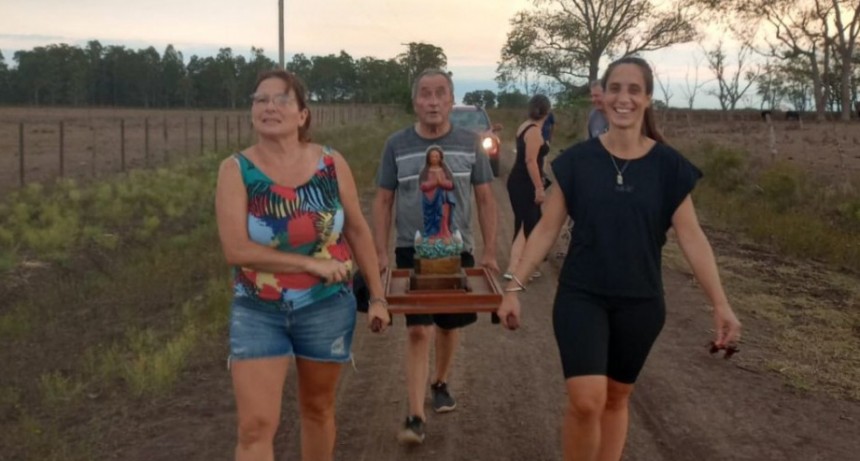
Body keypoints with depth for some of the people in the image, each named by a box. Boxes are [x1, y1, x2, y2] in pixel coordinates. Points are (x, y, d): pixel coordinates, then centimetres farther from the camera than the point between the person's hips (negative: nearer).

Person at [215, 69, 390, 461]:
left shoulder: (331, 164, -4)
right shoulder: (236, 170, -9)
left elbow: (357, 230, 5)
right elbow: (235, 249, -18)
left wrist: (377, 296, 5)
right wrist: (311, 263, -19)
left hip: (327, 307, 2)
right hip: (257, 312, -1)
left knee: (318, 408, 18)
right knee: (255, 425, -7)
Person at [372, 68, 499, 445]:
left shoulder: (469, 143, -1)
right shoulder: (397, 145, -3)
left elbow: (485, 200, 4)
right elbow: (383, 201, 4)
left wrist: (490, 252, 0)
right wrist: (380, 252, -2)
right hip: (411, 250, -2)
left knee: (449, 325, 15)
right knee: (419, 331, -8)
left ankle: (440, 384, 40)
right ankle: (416, 416, -4)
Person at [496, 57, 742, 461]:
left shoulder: (669, 165, -3)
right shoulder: (577, 160, -4)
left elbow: (691, 237, -6)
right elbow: (546, 229, -1)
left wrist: (721, 305, -13)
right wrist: (515, 286, -6)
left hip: (639, 302, 2)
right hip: (580, 296, -1)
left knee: (616, 398, 14)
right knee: (586, 401, -15)